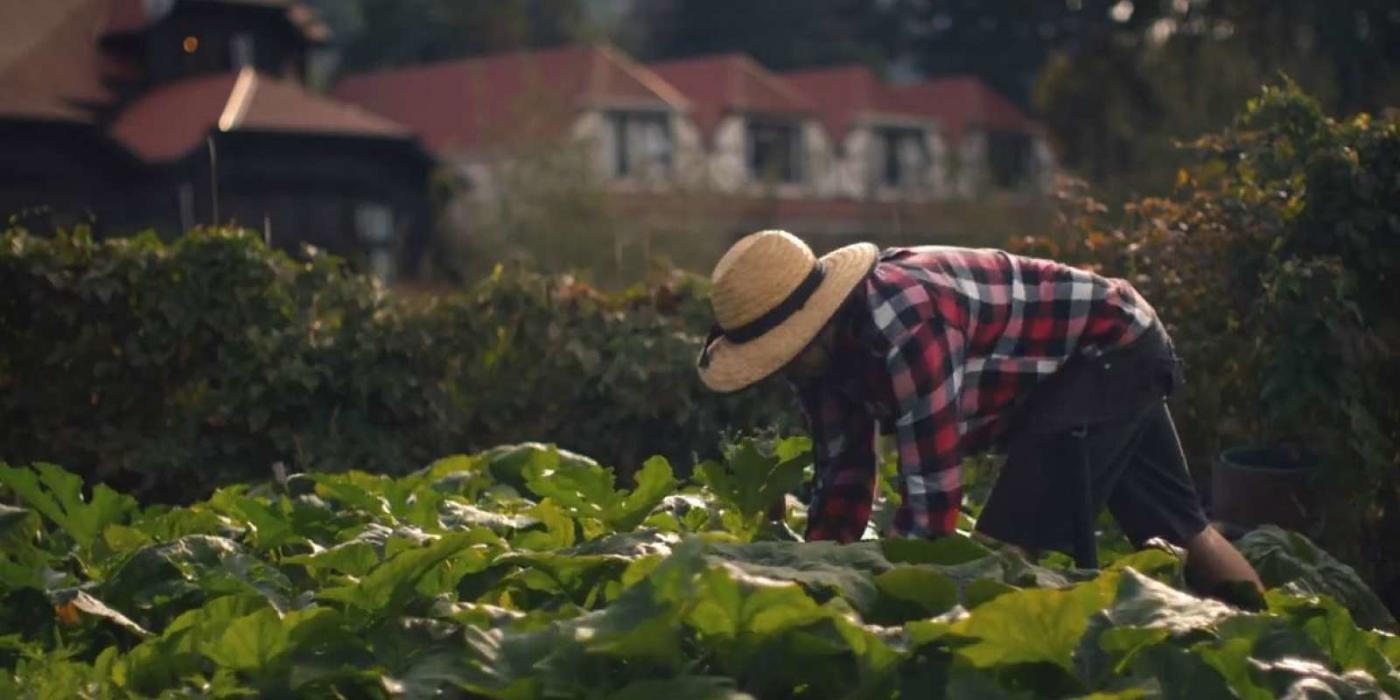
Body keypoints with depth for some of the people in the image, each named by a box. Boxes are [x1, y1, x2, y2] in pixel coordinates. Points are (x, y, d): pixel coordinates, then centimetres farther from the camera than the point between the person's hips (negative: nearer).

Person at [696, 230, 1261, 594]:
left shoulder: (906, 323, -37)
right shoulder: (827, 336, -8)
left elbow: (932, 502, -36)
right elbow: (843, 478, 0)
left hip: (1113, 344, -10)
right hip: (1098, 359, 10)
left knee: (1017, 548, -21)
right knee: (1178, 530, 21)